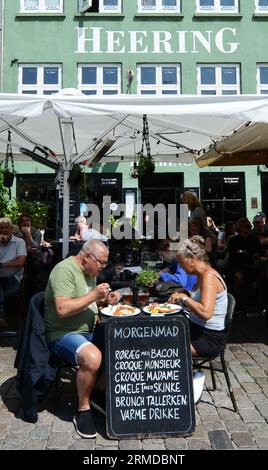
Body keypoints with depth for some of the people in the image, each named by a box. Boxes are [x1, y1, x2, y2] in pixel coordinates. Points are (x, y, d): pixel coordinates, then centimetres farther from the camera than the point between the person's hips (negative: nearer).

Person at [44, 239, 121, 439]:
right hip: (63, 333, -9)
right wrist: (94, 295, -23)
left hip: (88, 330, 9)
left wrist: (106, 298, 3)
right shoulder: (65, 270, -19)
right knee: (92, 357, -34)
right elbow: (62, 309, -29)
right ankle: (83, 410, -11)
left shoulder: (89, 271, 10)